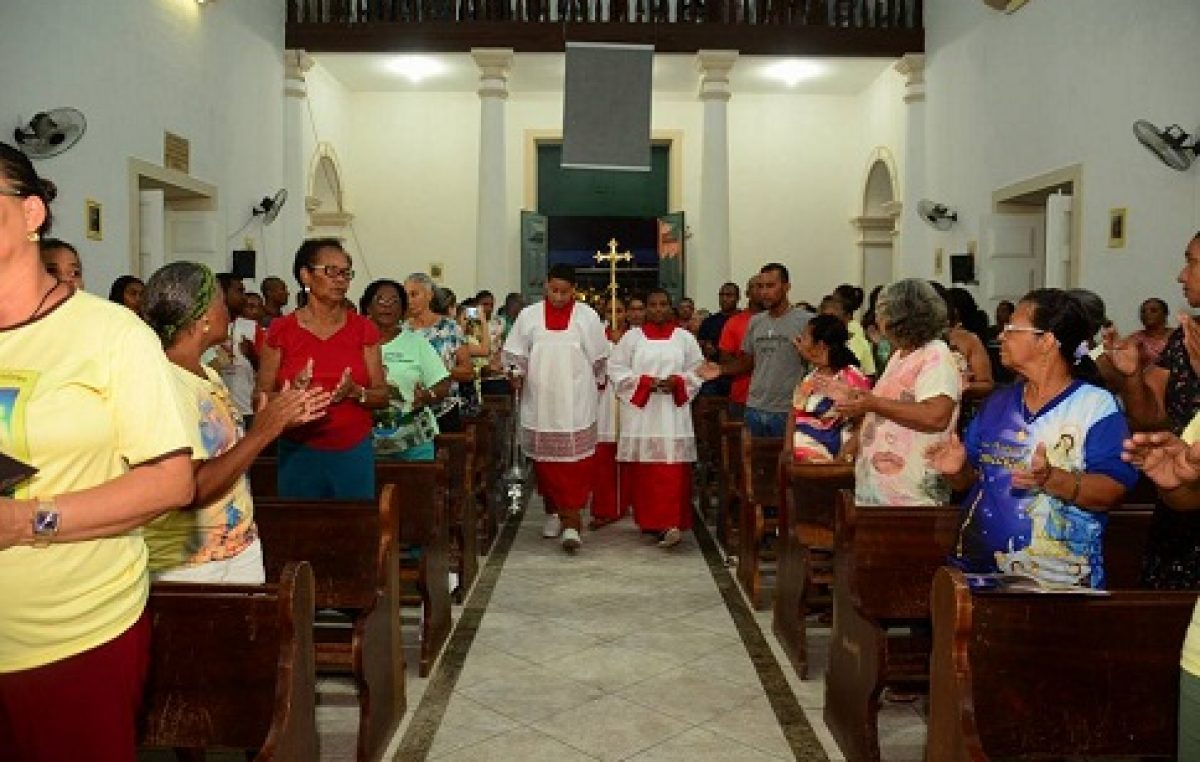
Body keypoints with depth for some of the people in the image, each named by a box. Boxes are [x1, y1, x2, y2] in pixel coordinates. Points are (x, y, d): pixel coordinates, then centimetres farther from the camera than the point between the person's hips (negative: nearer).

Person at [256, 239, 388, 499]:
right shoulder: (281, 331, 0)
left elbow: (382, 396, 4)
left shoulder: (363, 329, 4)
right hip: (299, 454, -1)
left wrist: (355, 392, -16)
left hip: (354, 452, 1)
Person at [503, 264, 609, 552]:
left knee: (574, 461, -7)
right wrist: (516, 375, -10)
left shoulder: (587, 317, 2)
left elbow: (599, 359, 9)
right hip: (539, 402, 2)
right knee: (545, 460, 8)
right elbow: (515, 353, 7)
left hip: (575, 404, -2)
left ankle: (571, 521, -7)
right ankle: (553, 511, 26)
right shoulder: (529, 315, 5)